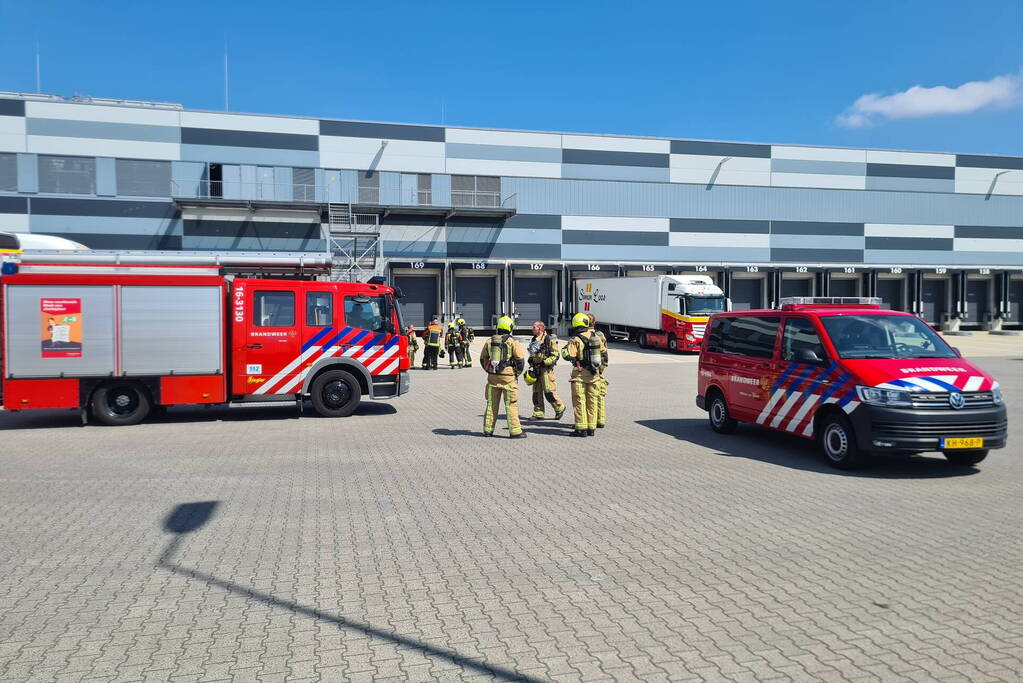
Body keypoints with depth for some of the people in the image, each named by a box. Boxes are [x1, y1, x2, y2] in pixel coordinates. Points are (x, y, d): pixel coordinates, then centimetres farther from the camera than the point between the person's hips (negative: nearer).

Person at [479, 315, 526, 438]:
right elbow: (520, 360, -9)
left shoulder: (489, 342, 6)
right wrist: (517, 373, 6)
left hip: (492, 377, 4)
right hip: (508, 378, -4)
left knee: (491, 404, 13)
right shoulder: (513, 343, -8)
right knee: (511, 405, 1)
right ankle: (515, 431, 2)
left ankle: (488, 430, 17)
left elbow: (483, 359, 15)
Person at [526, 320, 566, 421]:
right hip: (536, 369, 8)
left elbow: (555, 356, -12)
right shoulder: (534, 340, 15)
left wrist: (544, 362, -19)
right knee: (536, 392, 6)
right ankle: (538, 414, 12)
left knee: (549, 392, -7)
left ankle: (560, 408, 13)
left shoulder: (550, 340, -9)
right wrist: (531, 363, 12)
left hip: (546, 368, -8)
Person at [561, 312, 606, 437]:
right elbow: (603, 351, 17)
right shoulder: (594, 337, 5)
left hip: (580, 374, -6)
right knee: (592, 401, 11)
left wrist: (565, 348, -1)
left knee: (579, 401, -1)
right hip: (594, 373, 6)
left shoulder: (575, 340, -14)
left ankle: (581, 429, -3)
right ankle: (591, 428, 15)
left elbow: (567, 355, -20)